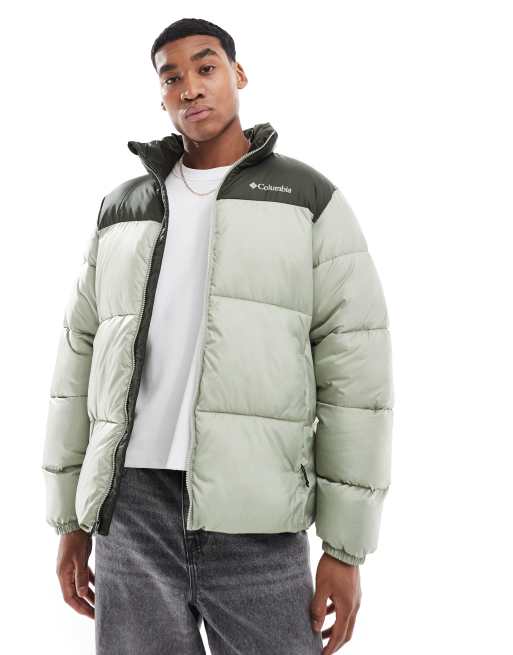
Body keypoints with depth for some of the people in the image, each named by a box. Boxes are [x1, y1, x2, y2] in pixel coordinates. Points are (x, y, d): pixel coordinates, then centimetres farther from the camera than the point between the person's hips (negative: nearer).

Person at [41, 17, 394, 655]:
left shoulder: (310, 199, 4)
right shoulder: (123, 211, 14)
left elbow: (354, 369, -2)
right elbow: (80, 362, 15)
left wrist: (346, 548, -6)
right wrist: (70, 522, 11)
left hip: (256, 524, -2)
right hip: (134, 508, 3)